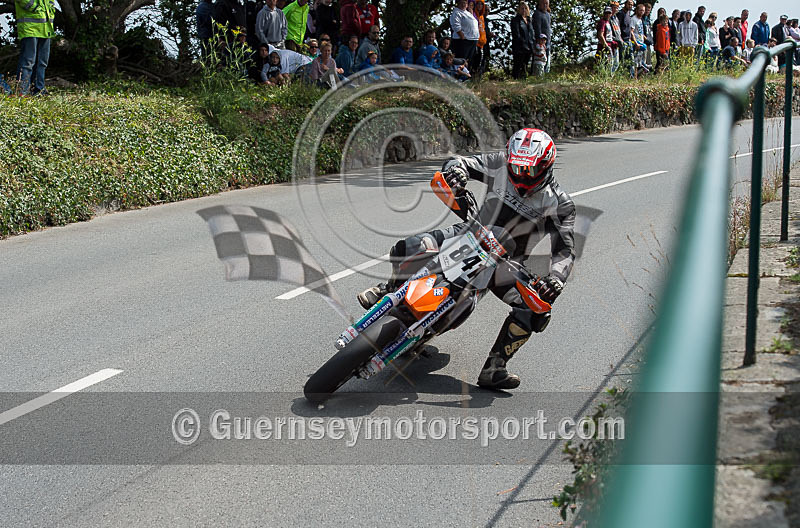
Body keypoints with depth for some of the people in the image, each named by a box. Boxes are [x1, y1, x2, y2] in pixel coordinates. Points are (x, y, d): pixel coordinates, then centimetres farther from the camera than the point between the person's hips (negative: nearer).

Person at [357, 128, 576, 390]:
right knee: (410, 247, -22)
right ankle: (393, 290, 10)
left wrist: (555, 279, -38)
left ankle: (493, 369, -16)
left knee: (536, 308, -24)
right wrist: (456, 169, -33)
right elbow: (460, 162, -6)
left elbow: (565, 250, -16)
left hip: (506, 264, -1)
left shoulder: (559, 204, -14)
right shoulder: (500, 164, -10)